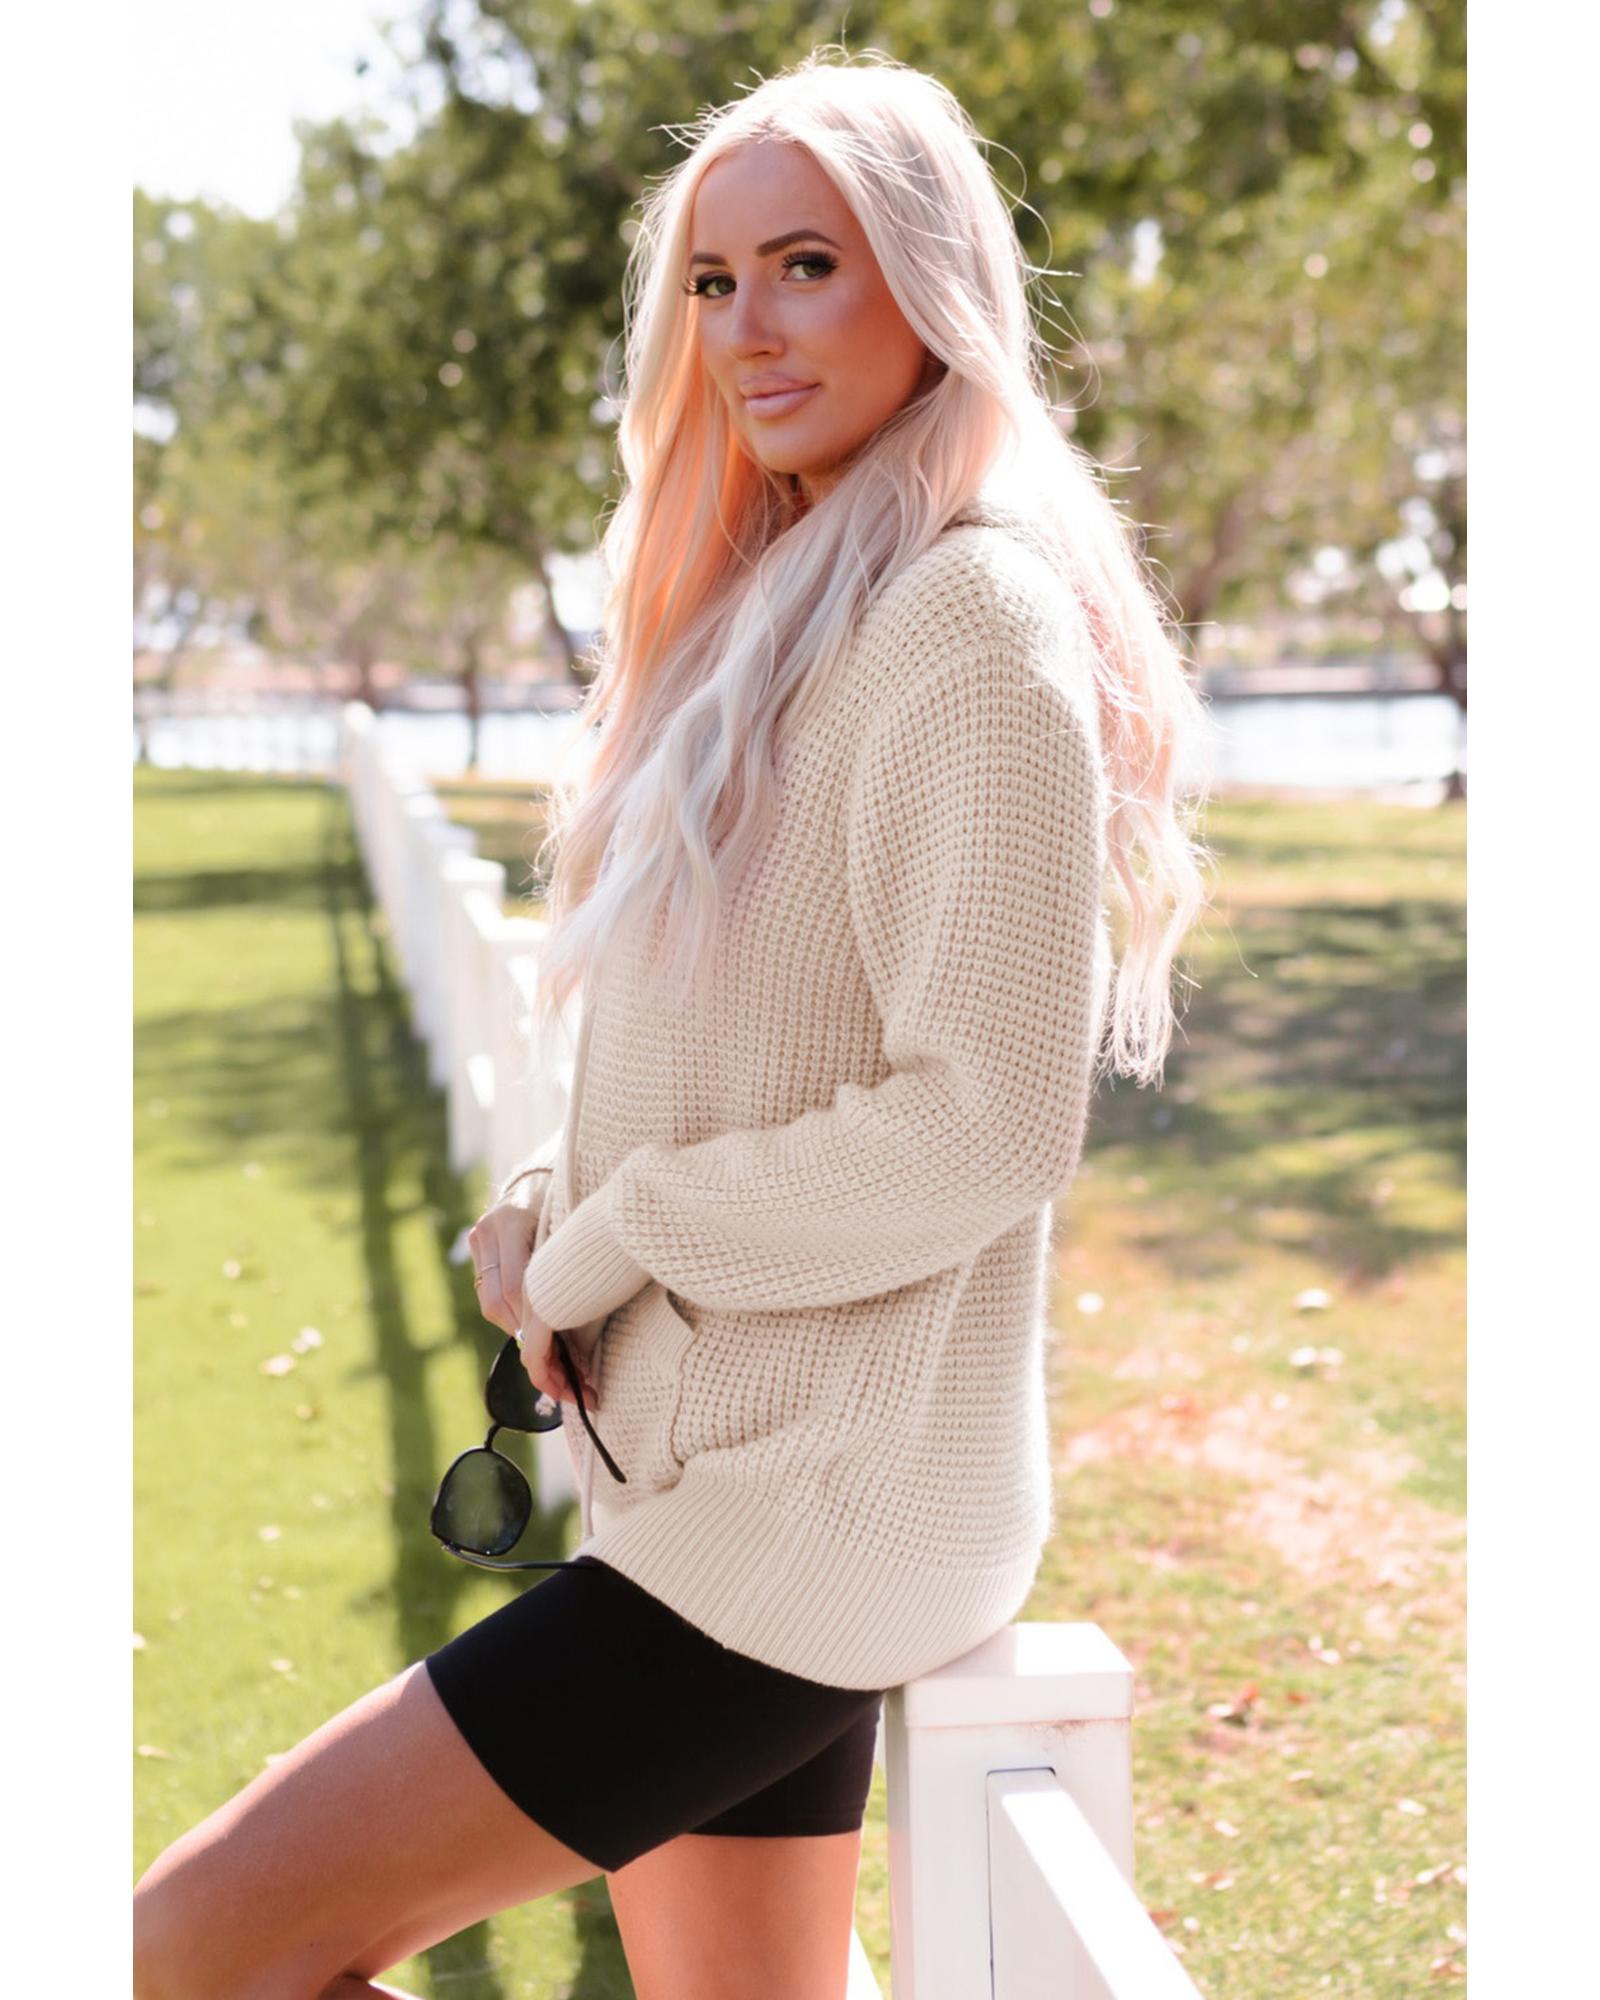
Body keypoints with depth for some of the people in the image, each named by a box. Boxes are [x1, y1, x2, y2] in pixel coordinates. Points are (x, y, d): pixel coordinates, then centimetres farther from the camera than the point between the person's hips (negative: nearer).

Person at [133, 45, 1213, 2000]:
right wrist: (548, 1205, 3)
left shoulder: (974, 624, -14)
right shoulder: (784, 613, 16)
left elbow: (988, 1123, -22)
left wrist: (611, 1239, -12)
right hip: (731, 1471, 9)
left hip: (815, 1508, -9)